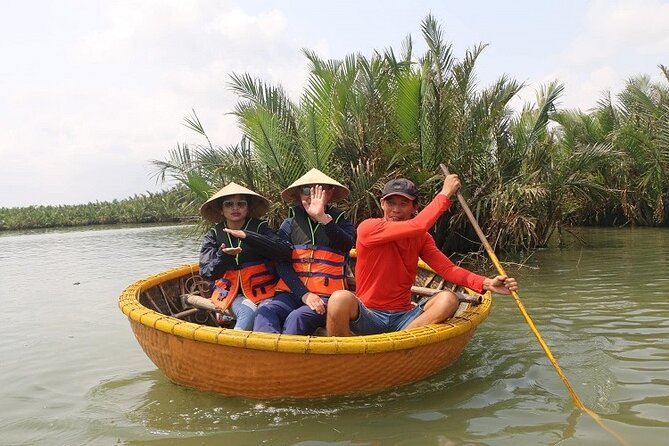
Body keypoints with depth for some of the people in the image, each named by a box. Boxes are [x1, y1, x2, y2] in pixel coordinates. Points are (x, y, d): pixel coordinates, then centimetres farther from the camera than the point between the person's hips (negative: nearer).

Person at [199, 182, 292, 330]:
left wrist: (247, 236, -22)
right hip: (231, 292, 1)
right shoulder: (213, 235, 7)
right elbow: (206, 273, 0)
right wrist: (223, 255, -21)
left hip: (263, 291, 0)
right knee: (249, 312, -31)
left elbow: (285, 251, -16)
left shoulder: (260, 228, 0)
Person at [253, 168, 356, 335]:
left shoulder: (340, 223, 11)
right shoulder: (289, 224, 14)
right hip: (293, 292, 2)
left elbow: (347, 244, -13)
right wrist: (304, 294, -10)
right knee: (265, 313, -28)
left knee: (297, 318, -32)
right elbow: (282, 264, 4)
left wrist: (322, 218, -23)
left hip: (327, 296, -2)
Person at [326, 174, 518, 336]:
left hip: (403, 317, 5)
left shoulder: (421, 238, 8)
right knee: (341, 298, -36)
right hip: (368, 315, -4)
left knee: (448, 299, -21)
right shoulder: (368, 228, -11)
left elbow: (448, 269, -4)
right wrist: (445, 193, -11)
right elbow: (418, 226, -22)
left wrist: (486, 283, -20)